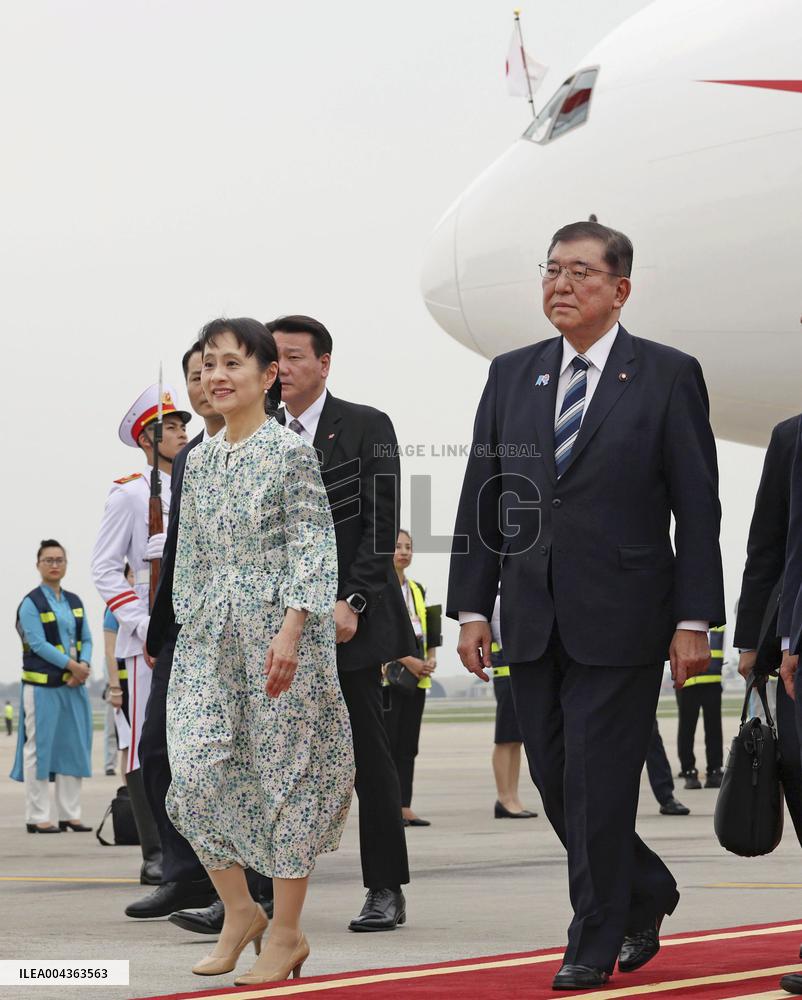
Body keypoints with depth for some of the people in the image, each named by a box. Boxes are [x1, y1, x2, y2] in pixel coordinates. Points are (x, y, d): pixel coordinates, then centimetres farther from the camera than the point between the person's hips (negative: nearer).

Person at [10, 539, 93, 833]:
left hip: (74, 686, 6)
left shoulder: (74, 602, 13)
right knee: (39, 749, -4)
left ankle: (70, 815, 13)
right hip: (42, 686, -6)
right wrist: (72, 665, -16)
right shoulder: (31, 603, -6)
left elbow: (86, 640, 11)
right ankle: (37, 818, 0)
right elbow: (38, 644, -13)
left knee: (74, 749, 7)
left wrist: (84, 666, -8)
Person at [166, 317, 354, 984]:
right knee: (196, 771, -3)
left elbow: (313, 546, -11)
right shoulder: (199, 460, 11)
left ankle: (286, 933, 9)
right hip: (209, 633, 6)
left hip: (277, 632, -5)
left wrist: (290, 630, -18)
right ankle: (240, 911, 13)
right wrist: (188, 623, 14)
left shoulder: (291, 452, -6)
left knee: (282, 772, 0)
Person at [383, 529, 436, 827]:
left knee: (408, 744, 6)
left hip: (416, 677, 7)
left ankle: (405, 807, 7)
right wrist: (406, 660, -18)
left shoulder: (416, 589, 19)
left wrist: (430, 658, 4)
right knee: (387, 743, -8)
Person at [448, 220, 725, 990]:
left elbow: (698, 510, -4)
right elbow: (480, 499, 10)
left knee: (597, 784, -3)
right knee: (554, 782, 10)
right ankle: (645, 893, 32)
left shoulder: (668, 377, -3)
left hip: (620, 622, -5)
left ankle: (596, 942, 12)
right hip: (532, 622, 5)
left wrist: (694, 620, -9)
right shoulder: (511, 375, 9)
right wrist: (472, 608, 5)